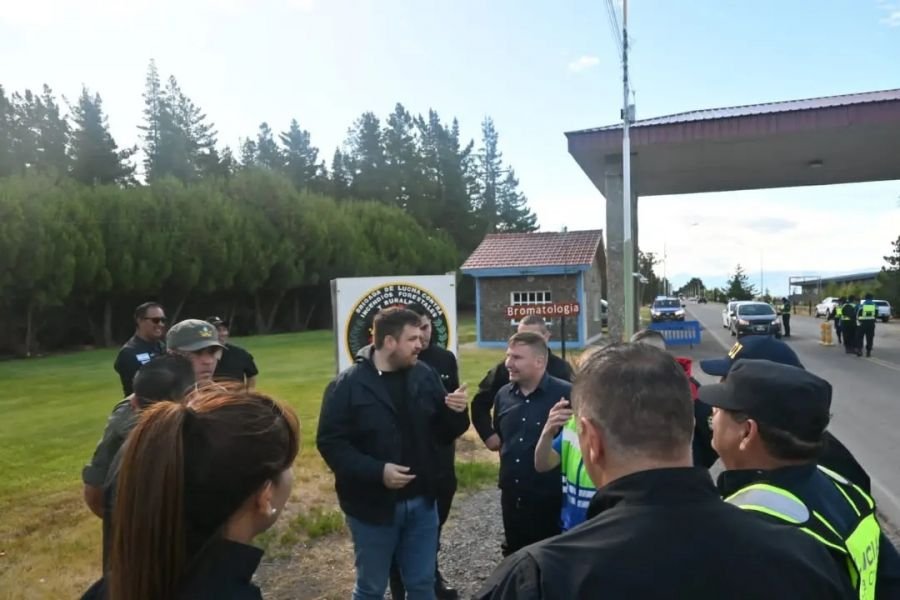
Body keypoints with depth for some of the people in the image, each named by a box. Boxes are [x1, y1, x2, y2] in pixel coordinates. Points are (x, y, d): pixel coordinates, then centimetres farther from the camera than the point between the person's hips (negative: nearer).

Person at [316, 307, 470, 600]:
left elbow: (444, 433, 5)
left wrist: (456, 414, -17)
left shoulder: (425, 375, -1)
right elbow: (330, 443, -15)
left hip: (421, 503, 4)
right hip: (373, 506, -3)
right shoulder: (348, 385, -13)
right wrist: (377, 471, -25)